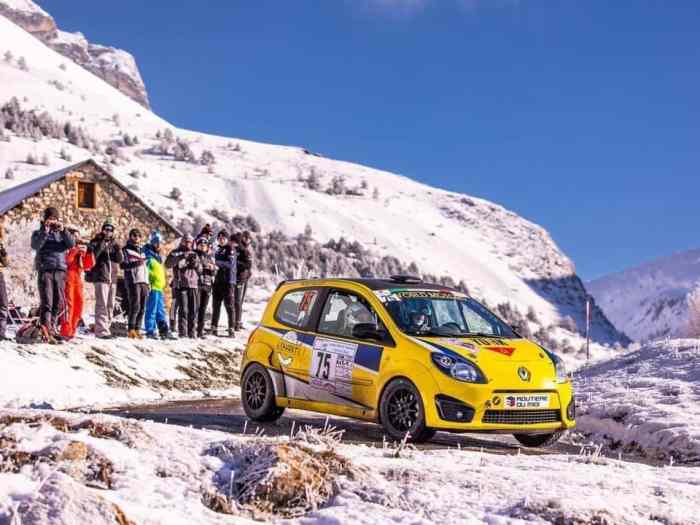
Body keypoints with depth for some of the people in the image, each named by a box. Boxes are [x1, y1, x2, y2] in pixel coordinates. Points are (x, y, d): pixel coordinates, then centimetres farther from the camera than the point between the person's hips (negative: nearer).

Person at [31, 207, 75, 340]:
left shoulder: (61, 233, 19)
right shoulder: (38, 233, 12)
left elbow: (71, 244, 1)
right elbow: (35, 245, -8)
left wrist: (63, 230, -10)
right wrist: (45, 231, -15)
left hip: (60, 270, 3)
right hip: (45, 270, -3)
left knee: (59, 302, 2)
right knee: (47, 301, -13)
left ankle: (52, 328, 10)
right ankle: (46, 328, -20)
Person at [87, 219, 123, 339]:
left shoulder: (114, 244, 16)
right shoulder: (96, 242, 2)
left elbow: (120, 259, 6)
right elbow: (92, 256, -13)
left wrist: (118, 249, -12)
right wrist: (102, 244, -19)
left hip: (112, 277, 6)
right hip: (100, 277, -6)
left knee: (110, 305, 9)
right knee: (102, 304, -13)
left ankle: (107, 328, 16)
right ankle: (101, 331, -17)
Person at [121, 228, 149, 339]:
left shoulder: (142, 250, 24)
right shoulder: (126, 250, 4)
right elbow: (123, 265, -5)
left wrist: (147, 282, 21)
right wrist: (135, 263, -19)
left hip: (144, 281, 7)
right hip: (133, 281, -7)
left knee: (142, 308, 2)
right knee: (135, 306, -14)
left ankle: (137, 330, 4)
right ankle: (131, 330, -14)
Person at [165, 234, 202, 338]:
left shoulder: (194, 254, 19)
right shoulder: (176, 253, 6)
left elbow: (200, 270, 16)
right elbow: (168, 264, -10)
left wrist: (195, 262, -5)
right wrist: (181, 257, -20)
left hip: (193, 284, 4)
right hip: (180, 284, -4)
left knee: (193, 310, 1)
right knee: (183, 309, -10)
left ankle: (192, 332, 6)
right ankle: (182, 332, -7)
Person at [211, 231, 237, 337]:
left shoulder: (231, 249, -4)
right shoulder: (218, 250, 19)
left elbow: (230, 263, -19)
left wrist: (217, 263, -26)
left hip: (228, 281, -7)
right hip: (218, 281, 7)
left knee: (229, 306, -8)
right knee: (216, 306, 8)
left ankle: (232, 330, -7)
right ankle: (214, 328, 15)